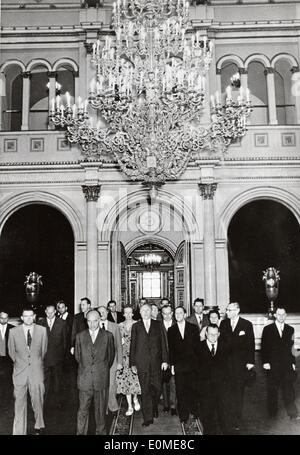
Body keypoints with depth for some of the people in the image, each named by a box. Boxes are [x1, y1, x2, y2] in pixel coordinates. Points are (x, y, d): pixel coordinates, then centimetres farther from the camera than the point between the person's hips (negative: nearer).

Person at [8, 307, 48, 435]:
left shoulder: (42, 330, -1)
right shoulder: (13, 331, -2)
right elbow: (11, 351, 11)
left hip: (37, 371, 0)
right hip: (20, 372, 0)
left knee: (38, 401, 8)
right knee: (19, 404, 3)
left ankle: (38, 427, 30)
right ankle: (19, 431, 14)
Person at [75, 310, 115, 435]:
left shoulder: (107, 336, 1)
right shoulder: (80, 336, 5)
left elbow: (111, 356, 11)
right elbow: (77, 356, 15)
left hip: (101, 378, 0)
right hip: (85, 378, 1)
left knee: (100, 409, 10)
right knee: (83, 409, 3)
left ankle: (100, 431, 25)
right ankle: (81, 432, 14)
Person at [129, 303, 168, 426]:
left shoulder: (157, 325, 8)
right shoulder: (136, 326, 7)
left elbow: (163, 343, 5)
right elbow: (133, 345, 6)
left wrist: (165, 360, -2)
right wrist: (132, 364, 2)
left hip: (156, 362, 1)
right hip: (142, 363, -1)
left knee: (157, 388, 6)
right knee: (145, 391, 1)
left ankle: (154, 407, 33)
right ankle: (148, 417, 9)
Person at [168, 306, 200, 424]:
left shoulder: (193, 328, 5)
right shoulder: (171, 330, 7)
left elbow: (197, 345, 4)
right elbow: (171, 348, 6)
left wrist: (198, 360, -3)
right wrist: (172, 364, 1)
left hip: (192, 363, 0)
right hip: (178, 364, 0)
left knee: (193, 388, 4)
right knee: (180, 391, 1)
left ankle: (195, 411, 21)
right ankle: (183, 415, 10)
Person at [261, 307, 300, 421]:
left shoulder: (290, 329, 8)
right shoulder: (267, 329, 1)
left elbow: (291, 347, 11)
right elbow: (264, 347, -1)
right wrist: (265, 362, -8)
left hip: (287, 365, 1)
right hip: (272, 365, -1)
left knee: (289, 390, -1)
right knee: (272, 390, 8)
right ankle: (272, 413, 21)